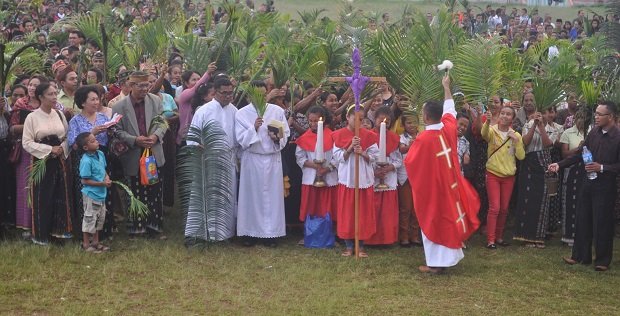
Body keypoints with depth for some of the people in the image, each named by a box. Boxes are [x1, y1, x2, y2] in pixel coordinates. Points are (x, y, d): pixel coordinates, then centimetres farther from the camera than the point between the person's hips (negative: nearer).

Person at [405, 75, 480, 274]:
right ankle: (448, 257, 21)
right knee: (448, 217, 14)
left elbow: (409, 162, -12)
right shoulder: (449, 129, -5)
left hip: (431, 186, -6)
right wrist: (446, 87, 26)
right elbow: (449, 108, 14)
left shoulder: (423, 139, -22)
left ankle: (436, 263, 5)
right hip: (449, 184, 6)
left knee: (433, 221, 2)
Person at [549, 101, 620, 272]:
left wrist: (602, 168, -22)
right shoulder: (593, 132, 3)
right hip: (589, 183, 6)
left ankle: (602, 260, 16)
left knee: (602, 223, 2)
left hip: (605, 187, -6)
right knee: (582, 220, 11)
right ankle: (581, 255, 24)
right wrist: (559, 164, 2)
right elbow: (580, 154, 9)